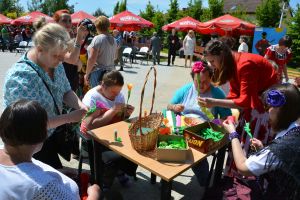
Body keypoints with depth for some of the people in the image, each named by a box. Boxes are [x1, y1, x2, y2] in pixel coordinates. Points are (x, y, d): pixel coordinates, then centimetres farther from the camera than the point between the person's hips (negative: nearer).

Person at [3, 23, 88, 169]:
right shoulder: (21, 77, -30)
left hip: (50, 136, 7)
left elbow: (66, 92, 3)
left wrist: (81, 106, -17)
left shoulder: (55, 65, -8)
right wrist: (70, 117, -28)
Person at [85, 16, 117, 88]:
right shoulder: (113, 40, 10)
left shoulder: (97, 39, -12)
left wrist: (87, 74, -8)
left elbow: (92, 59, -15)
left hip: (98, 72, -7)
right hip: (110, 72, 7)